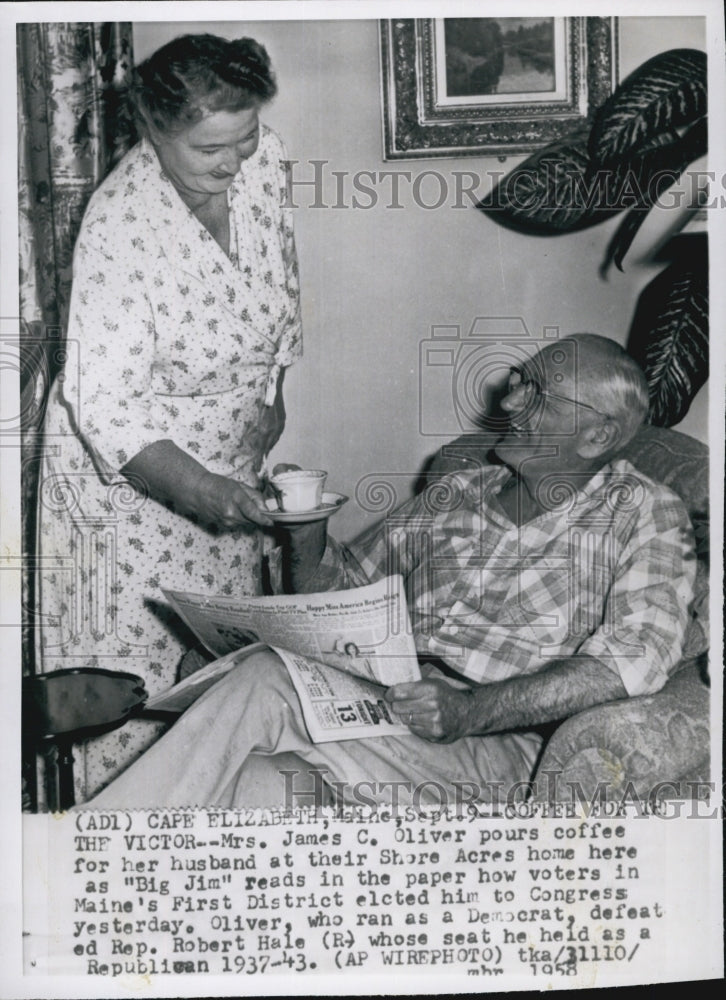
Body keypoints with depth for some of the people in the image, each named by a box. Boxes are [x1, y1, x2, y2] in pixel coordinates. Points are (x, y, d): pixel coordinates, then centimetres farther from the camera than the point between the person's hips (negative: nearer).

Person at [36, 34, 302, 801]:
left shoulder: (262, 159, -10)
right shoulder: (122, 228, -27)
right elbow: (104, 403, -28)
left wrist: (272, 389, 7)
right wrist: (199, 491, -39)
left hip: (229, 455, 6)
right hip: (130, 469, -6)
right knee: (140, 657, 0)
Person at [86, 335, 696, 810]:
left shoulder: (645, 516, 5)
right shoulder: (456, 495, 19)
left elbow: (638, 655, -13)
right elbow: (338, 592, 24)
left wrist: (472, 710, -25)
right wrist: (307, 539, 0)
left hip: (490, 741, -4)